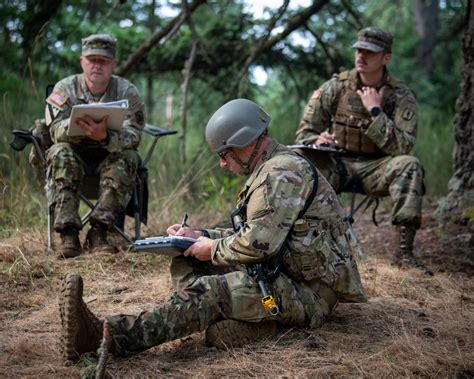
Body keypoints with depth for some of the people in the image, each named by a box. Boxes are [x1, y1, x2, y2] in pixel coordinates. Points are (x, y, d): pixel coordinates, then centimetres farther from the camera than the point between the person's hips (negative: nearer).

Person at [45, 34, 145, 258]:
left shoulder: (127, 92, -8)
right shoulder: (65, 88, -6)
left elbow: (133, 135, -21)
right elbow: (56, 130, -19)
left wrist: (105, 137, -43)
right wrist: (76, 124, -43)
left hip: (111, 158, 0)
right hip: (76, 157, 0)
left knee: (128, 157, -31)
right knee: (60, 153, -31)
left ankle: (99, 231, -31)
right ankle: (68, 234, -34)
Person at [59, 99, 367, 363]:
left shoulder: (281, 173, -17)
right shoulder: (274, 169, 19)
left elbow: (257, 243, -26)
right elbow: (254, 233, 24)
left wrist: (214, 250, -8)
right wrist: (200, 236, 10)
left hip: (308, 292, -11)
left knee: (205, 291, -27)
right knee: (185, 264, 5)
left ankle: (106, 337, -37)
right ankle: (249, 318, -14)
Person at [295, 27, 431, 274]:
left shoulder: (401, 97, -5)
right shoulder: (335, 87, 0)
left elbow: (401, 148, -16)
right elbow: (304, 133, 3)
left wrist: (376, 111, -22)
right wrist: (317, 140, -22)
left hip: (375, 169, 0)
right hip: (338, 163, 1)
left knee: (409, 165, -32)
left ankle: (404, 252, -30)